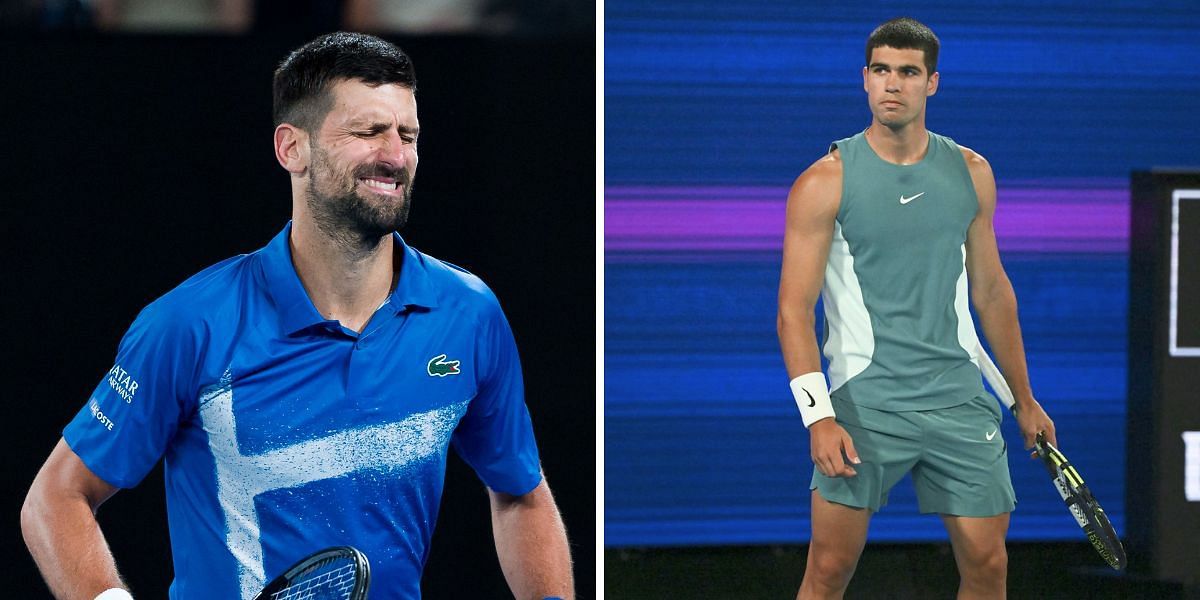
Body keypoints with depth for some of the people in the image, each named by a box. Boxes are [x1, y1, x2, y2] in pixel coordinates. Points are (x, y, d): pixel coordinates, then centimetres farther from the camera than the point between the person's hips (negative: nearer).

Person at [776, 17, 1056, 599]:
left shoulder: (971, 173, 8)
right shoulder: (826, 181, -5)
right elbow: (794, 309, -7)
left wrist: (1024, 399, 19)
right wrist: (818, 416, -17)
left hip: (959, 396, 4)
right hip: (864, 400, -4)